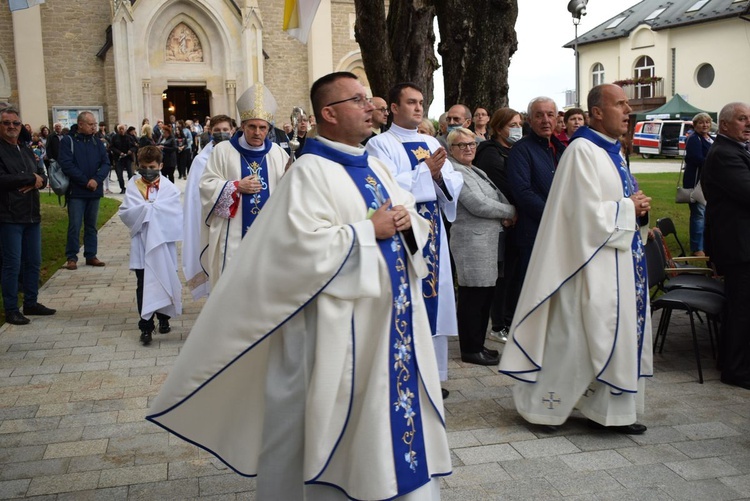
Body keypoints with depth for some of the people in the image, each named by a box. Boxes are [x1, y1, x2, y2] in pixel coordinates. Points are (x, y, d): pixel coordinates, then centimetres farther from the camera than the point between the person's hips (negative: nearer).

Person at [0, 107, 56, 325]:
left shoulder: (26, 151, 16)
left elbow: (42, 177, 11)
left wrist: (36, 182, -12)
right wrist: (31, 179, -11)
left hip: (32, 216, 7)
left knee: (33, 262, 13)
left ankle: (31, 303, 25)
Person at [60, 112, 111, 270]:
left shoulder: (97, 143, 10)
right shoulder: (68, 141, -4)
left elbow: (106, 164, 3)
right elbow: (66, 165, -12)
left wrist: (96, 180, -15)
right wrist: (85, 181, -15)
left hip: (94, 191, 4)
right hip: (76, 191, -4)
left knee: (91, 225, 10)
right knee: (74, 225, -3)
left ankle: (91, 256, 17)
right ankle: (71, 257, 5)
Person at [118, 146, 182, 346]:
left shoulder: (169, 187, 0)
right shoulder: (133, 186, 3)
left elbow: (175, 214, -9)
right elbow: (125, 213, -5)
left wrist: (147, 208, -10)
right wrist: (147, 209, -15)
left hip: (164, 242, 0)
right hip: (142, 244, 0)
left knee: (165, 282, 11)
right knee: (144, 285, 0)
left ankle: (164, 318, 30)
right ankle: (146, 326, 3)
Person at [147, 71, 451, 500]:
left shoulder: (376, 167, 12)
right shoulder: (311, 172, -13)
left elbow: (412, 215, 18)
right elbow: (304, 244, -24)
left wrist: (406, 220, -6)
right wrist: (368, 230, -18)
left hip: (392, 316, 8)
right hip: (345, 324, -8)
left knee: (391, 407, 17)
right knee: (343, 417, 4)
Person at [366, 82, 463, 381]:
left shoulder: (431, 143, 14)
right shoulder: (380, 144, -4)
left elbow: (455, 185, 8)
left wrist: (440, 175, -13)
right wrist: (426, 171, -17)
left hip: (433, 237, 6)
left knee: (433, 299, 10)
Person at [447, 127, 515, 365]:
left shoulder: (476, 171, 20)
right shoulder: (457, 172, -10)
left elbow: (499, 196, 19)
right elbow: (479, 205, -17)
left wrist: (504, 216, -3)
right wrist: (511, 212, -5)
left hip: (488, 241, 9)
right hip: (473, 241, -9)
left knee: (484, 295, 13)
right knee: (474, 297, -4)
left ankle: (477, 344, 22)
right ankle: (471, 350, 6)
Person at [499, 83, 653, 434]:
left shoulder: (612, 151, 15)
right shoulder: (583, 150, -15)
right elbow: (589, 213, -21)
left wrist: (637, 209, 2)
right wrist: (629, 208, -9)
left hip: (621, 261, 10)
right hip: (594, 263, -10)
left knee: (622, 331, 12)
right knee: (577, 336, -2)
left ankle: (609, 409, 22)